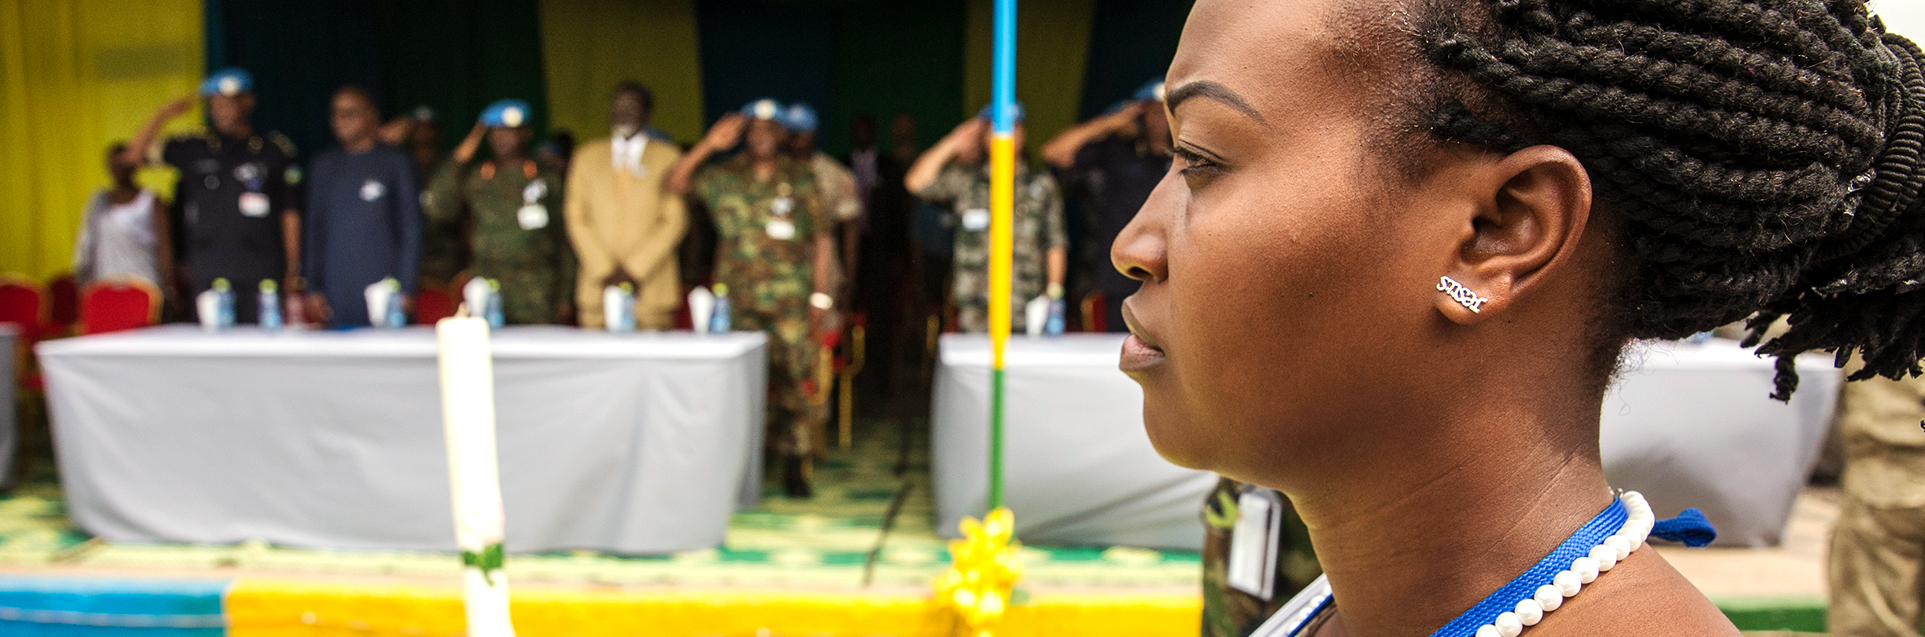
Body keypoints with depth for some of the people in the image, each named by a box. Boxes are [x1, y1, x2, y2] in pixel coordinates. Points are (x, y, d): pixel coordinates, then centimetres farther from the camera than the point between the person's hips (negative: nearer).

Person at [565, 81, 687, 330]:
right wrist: (605, 271, -4)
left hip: (650, 288, -2)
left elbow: (675, 222, -1)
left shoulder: (668, 158, 6)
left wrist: (634, 270, -7)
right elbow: (577, 219, 8)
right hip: (598, 289, 2)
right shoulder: (588, 156, 14)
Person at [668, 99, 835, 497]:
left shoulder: (799, 178, 7)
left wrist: (820, 293, 0)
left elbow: (822, 237, 7)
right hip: (736, 297, 1)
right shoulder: (724, 177, 9)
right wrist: (708, 145, -12)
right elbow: (675, 183, -4)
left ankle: (794, 467, 6)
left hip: (790, 299, -1)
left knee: (794, 382, -4)